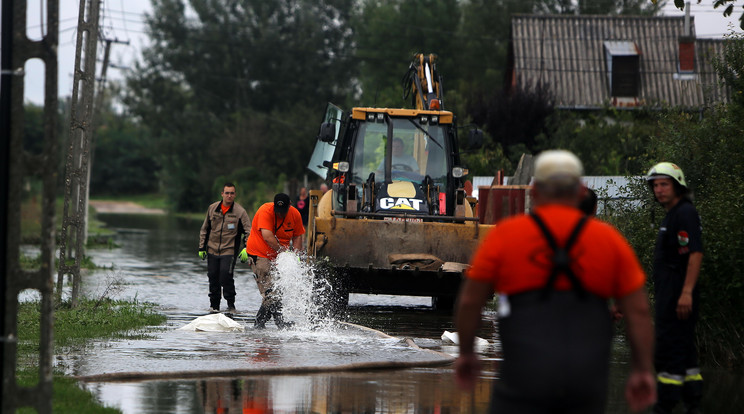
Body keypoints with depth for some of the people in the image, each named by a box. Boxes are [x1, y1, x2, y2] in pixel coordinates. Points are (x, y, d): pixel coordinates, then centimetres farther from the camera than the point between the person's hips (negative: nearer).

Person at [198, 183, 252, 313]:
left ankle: (231, 305, -4)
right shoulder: (212, 208, 6)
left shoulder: (240, 212, -5)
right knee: (213, 278, 5)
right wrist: (202, 247, 14)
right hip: (212, 250, 4)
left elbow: (249, 231, -7)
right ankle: (214, 305, 19)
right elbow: (205, 229, 16)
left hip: (229, 251, -4)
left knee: (226, 276, -16)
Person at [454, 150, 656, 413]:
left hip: (526, 379, -3)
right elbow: (638, 311, 3)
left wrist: (466, 353, 16)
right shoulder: (609, 239, 5)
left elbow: (469, 302, 1)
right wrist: (642, 371, 10)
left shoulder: (505, 236, -1)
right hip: (587, 379, 3)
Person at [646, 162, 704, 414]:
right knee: (684, 350, 13)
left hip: (678, 296, -11)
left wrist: (686, 292, -27)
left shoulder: (685, 213, -13)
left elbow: (696, 254, -21)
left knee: (669, 350, -10)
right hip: (670, 295, 11)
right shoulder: (672, 215, 19)